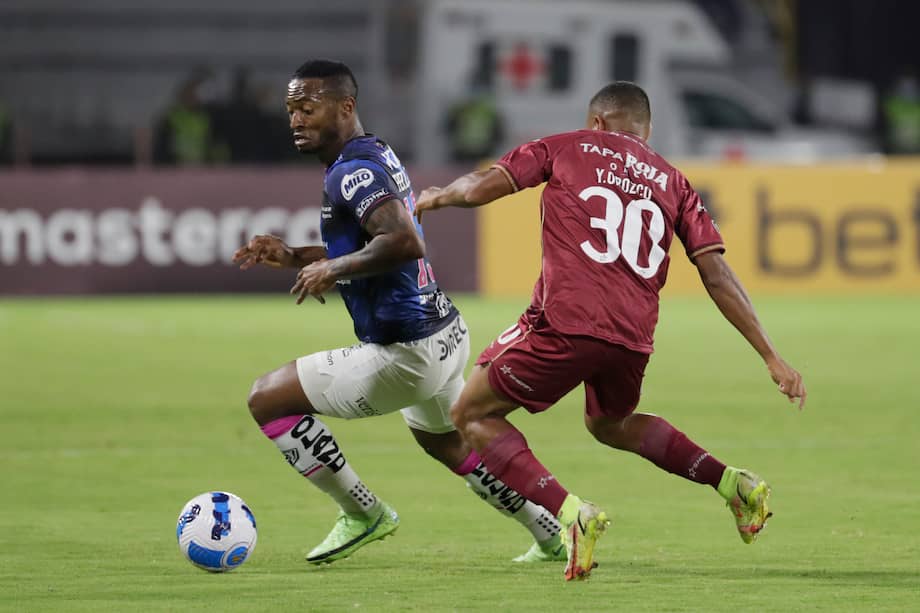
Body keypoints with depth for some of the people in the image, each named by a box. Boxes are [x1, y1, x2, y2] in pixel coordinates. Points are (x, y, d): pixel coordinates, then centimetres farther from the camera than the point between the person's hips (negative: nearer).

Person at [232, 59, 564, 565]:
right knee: (446, 443, 35)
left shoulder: (352, 172, -19)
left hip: (405, 354, -11)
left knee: (267, 400, -5)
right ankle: (556, 537, 44)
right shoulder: (377, 155, 12)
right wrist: (292, 257, 14)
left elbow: (404, 242, -34)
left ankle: (362, 514, 6)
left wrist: (333, 269, -22)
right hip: (446, 333, 11)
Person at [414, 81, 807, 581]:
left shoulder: (566, 147, 12)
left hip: (565, 321, -5)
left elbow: (480, 188, 4)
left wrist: (438, 196, 28)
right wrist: (772, 359, 10)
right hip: (634, 337, 5)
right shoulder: (672, 183, 20)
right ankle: (732, 482, 20)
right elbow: (718, 277, 11)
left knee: (473, 415, 11)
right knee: (610, 423, 35)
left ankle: (568, 511, -9)